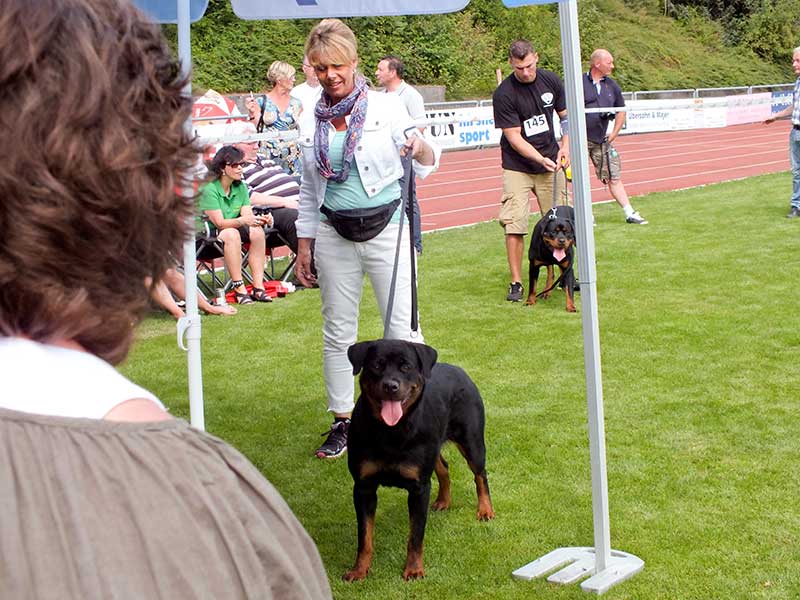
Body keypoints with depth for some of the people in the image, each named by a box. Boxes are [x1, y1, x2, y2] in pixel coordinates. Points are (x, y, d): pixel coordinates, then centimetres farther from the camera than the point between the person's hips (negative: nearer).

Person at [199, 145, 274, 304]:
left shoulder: (241, 187, 3)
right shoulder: (209, 188, -19)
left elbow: (248, 216, -6)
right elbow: (219, 222, -24)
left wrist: (261, 219, -29)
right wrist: (242, 220, -41)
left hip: (234, 229, 7)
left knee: (257, 231, -20)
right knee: (231, 234, -36)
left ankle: (258, 286, -24)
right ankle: (239, 288, -35)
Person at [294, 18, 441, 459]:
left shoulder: (386, 108, -2)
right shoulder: (311, 123, 7)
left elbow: (426, 165, -2)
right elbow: (308, 191, 14)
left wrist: (420, 149, -26)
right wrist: (304, 247, 12)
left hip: (386, 228, -3)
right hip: (334, 236, 3)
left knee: (401, 327, -3)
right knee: (337, 331, 9)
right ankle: (342, 421, 21)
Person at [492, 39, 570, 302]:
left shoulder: (551, 81, -1)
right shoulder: (503, 94, -15)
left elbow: (565, 115, 12)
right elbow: (514, 138, -15)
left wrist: (566, 146, -4)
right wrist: (541, 159, -26)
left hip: (551, 163, 4)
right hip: (517, 167, -4)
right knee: (514, 225, -9)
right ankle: (516, 282, -1)